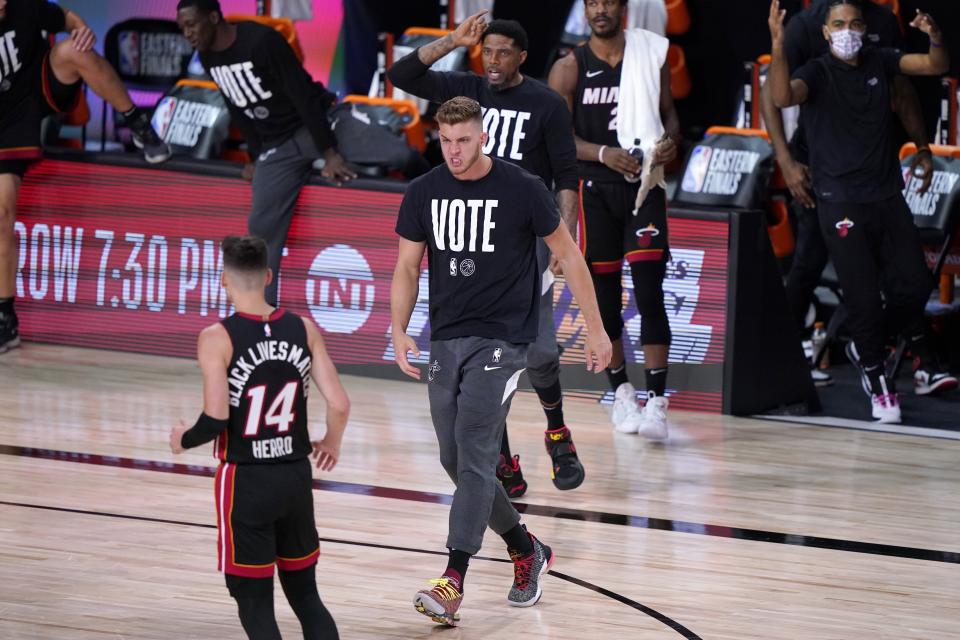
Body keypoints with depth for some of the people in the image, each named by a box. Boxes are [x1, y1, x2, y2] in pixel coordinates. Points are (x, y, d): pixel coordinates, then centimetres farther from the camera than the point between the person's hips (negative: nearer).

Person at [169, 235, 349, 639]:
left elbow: (216, 418, -20)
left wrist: (183, 440, 0)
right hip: (296, 477, 4)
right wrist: (332, 442, 17)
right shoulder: (304, 330, -1)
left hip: (245, 483, -4)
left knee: (255, 605, 4)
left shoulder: (217, 339, -13)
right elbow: (339, 405, -4)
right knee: (305, 594, 17)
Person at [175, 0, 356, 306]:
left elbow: (303, 95, -22)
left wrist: (329, 153, -23)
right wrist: (257, 156, 13)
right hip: (276, 146, 6)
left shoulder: (262, 41, -23)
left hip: (319, 124, -6)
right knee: (263, 227, -1)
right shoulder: (208, 58, 0)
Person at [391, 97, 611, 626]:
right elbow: (407, 268, 9)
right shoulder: (423, 194, 3)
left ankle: (453, 584, -21)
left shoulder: (521, 190, -9)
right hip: (447, 339, 5)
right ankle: (526, 551, 30)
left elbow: (567, 254, 1)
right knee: (455, 461, 9)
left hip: (501, 339, -5)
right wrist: (399, 330, -7)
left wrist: (595, 329, 2)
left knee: (474, 456, -16)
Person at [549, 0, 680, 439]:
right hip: (596, 191, 0)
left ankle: (656, 401, -13)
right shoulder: (569, 68, 1)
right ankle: (621, 393, 23)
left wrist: (670, 140, -11)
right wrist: (604, 153, -21)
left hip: (644, 187, 0)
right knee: (605, 297, 7)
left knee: (650, 294, -11)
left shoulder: (650, 57, 5)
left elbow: (668, 112, 13)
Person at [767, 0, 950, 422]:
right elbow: (782, 97, -26)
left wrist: (935, 39, -15)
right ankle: (875, 378, 11)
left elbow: (935, 67, 8)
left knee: (914, 285, -1)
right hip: (841, 203, -5)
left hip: (887, 196, 5)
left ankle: (868, 345, 25)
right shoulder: (817, 73, -7)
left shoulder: (879, 63, 8)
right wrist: (778, 45, -41)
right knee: (865, 298, -6)